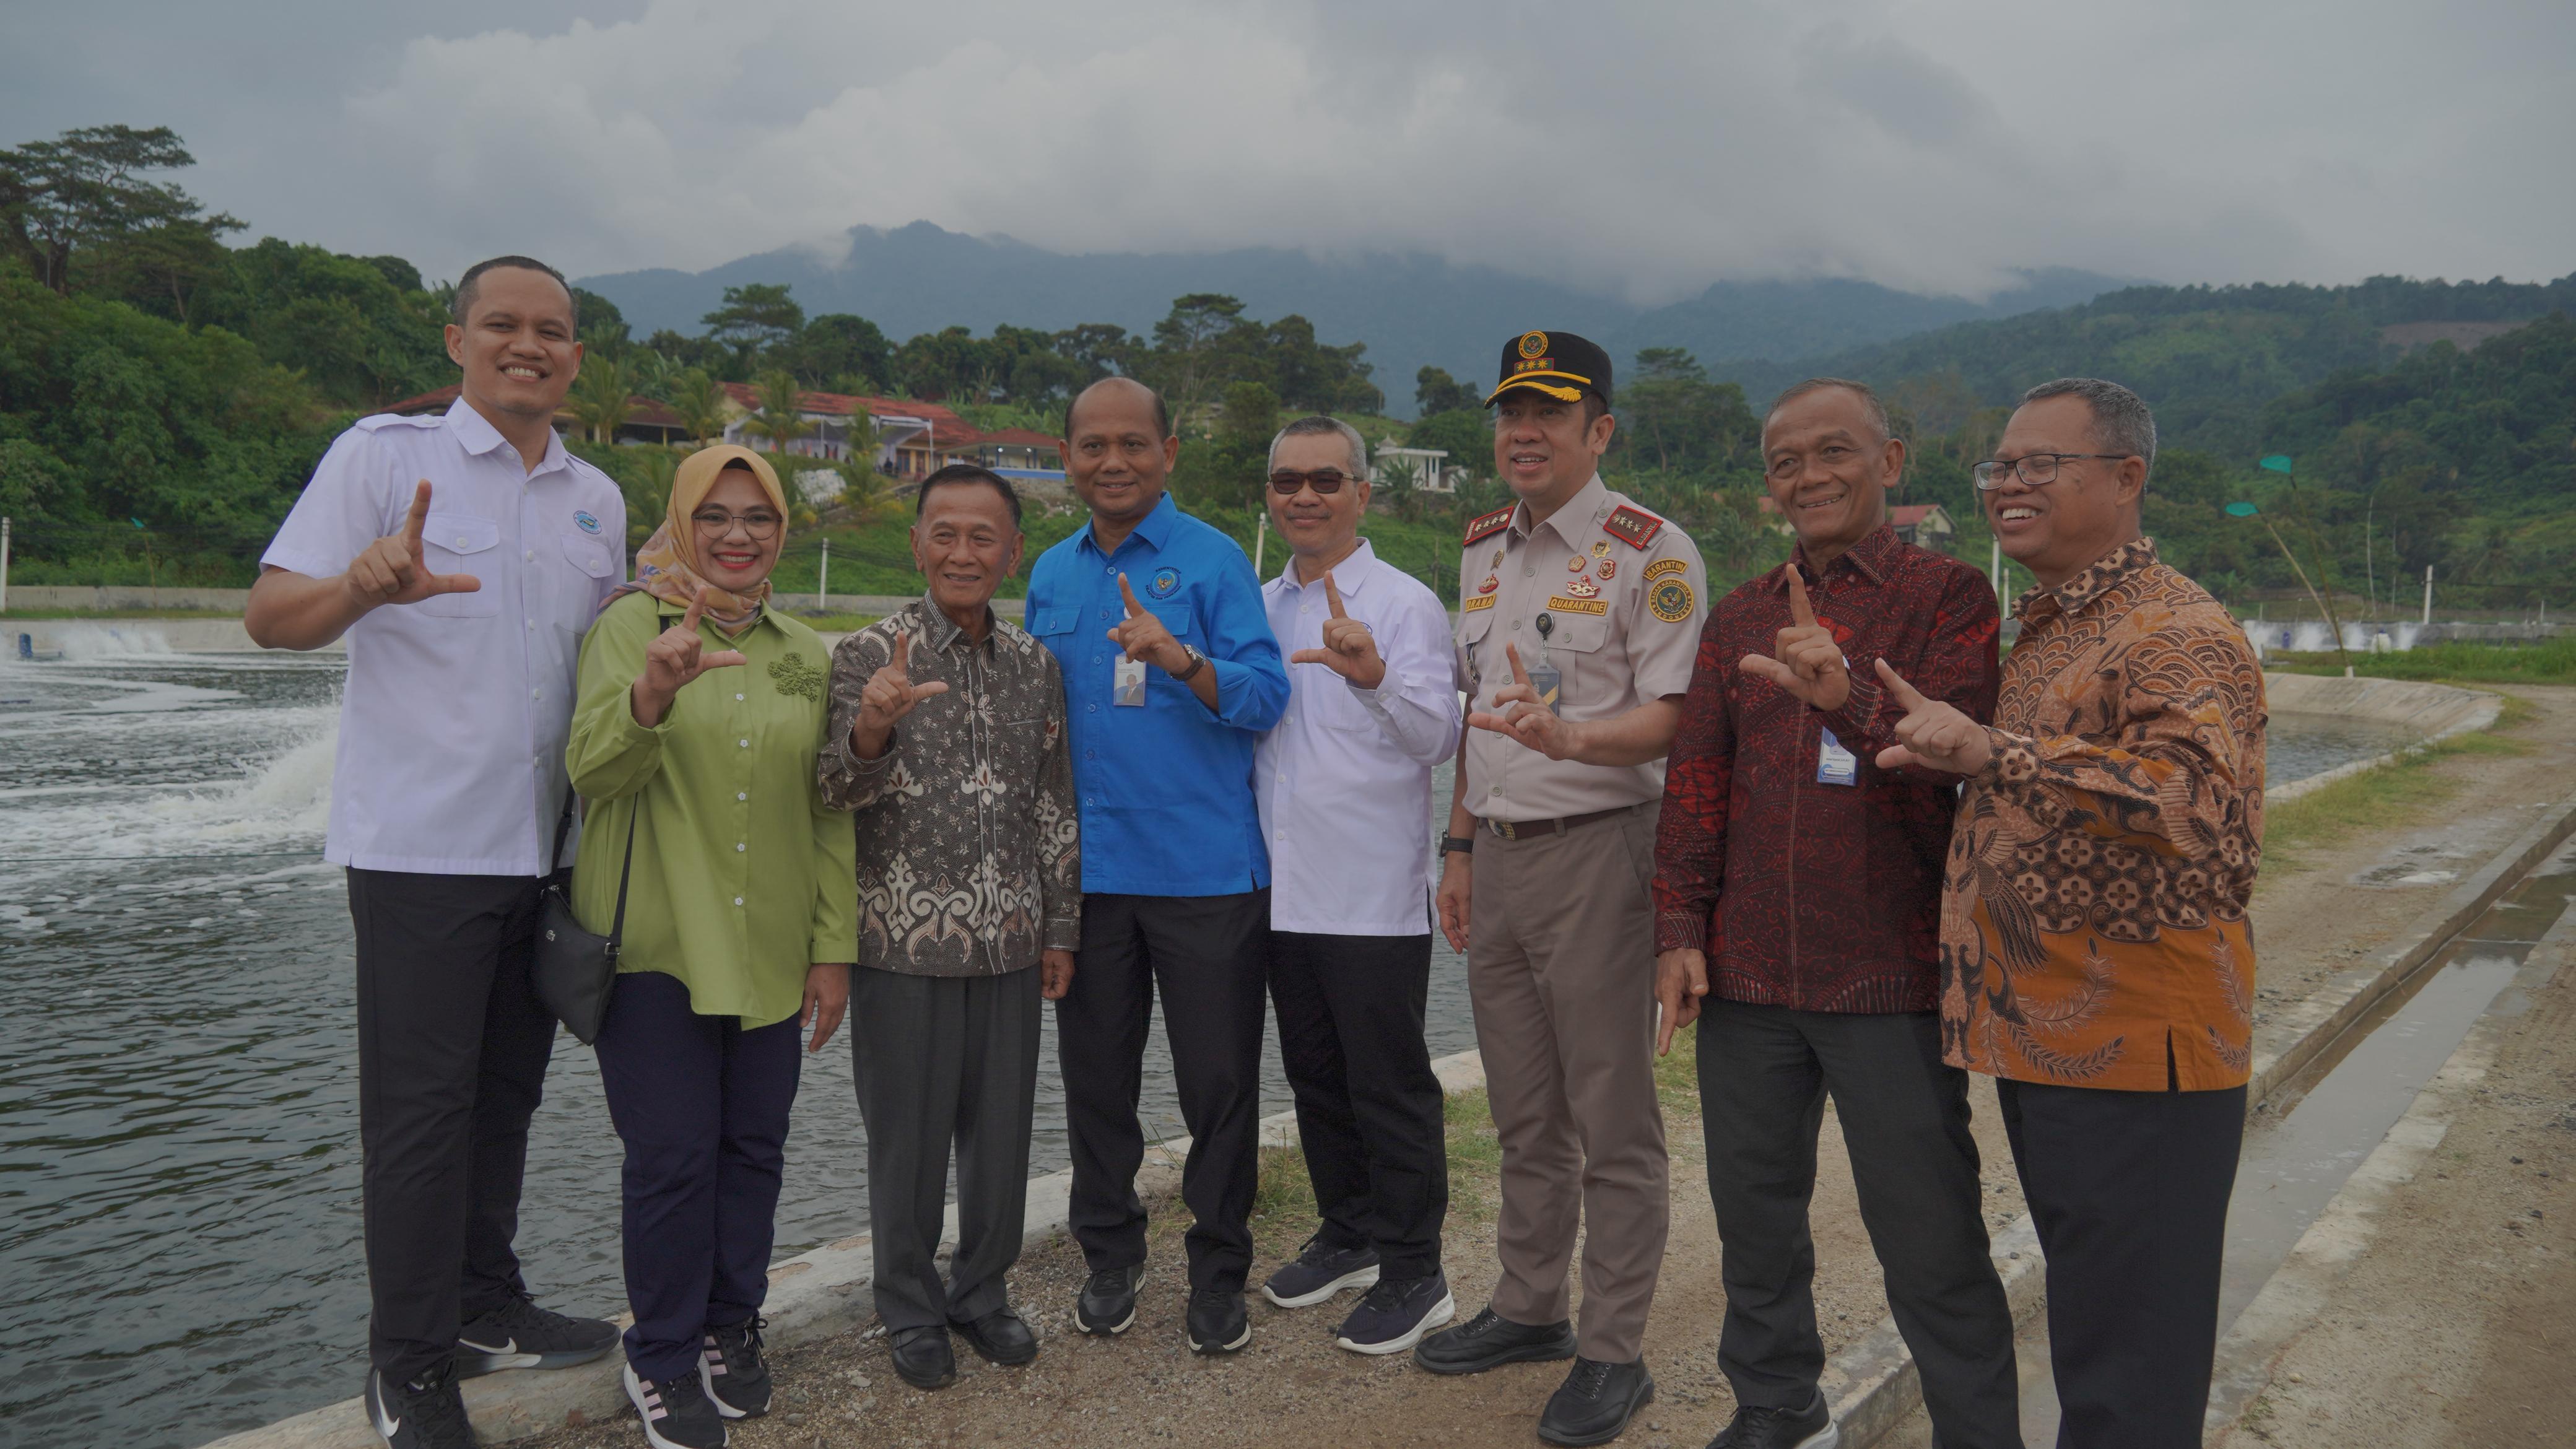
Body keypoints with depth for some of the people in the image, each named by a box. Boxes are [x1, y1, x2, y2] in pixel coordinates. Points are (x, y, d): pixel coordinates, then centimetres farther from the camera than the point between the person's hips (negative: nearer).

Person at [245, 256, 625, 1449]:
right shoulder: (384, 455, -4)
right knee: (419, 1106, 0)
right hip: (420, 846, -5)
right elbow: (270, 617, -13)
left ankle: (485, 1307, 30)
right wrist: (365, 585, -33)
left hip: (547, 848, 6)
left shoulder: (597, 499, 13)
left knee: (505, 1094, 15)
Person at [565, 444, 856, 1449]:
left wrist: (833, 946, 6)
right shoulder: (632, 625, -4)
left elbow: (828, 809, 10)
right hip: (654, 943, -4)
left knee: (753, 1146, 11)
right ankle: (661, 1358, 19)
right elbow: (593, 772, -17)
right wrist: (652, 694, -38)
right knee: (672, 1156, 0)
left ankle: (730, 1329, 30)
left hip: (770, 947, 4)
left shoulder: (802, 651, 9)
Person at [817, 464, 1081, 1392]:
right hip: (904, 942, -3)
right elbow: (844, 789, -15)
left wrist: (1061, 929, 11)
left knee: (1002, 1131, 11)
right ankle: (912, 1311, 26)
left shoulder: (1033, 664, 7)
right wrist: (870, 728, -37)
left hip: (1010, 946, 4)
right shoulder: (870, 653, -5)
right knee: (908, 1135, 8)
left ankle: (983, 1291, 31)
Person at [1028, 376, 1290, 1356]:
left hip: (1204, 868, -4)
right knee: (1095, 1076, 13)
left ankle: (1219, 1275, 20)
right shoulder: (1051, 575, 11)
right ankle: (1110, 1257, 30)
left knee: (1219, 1083, 4)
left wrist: (1182, 660, -29)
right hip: (1087, 867, 4)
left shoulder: (1214, 561, -4)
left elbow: (1265, 697, -12)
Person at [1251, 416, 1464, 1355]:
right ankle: (1349, 1237, 34)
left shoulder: (1404, 602, -8)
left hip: (1374, 896, -7)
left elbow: (1438, 736, -20)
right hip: (1287, 888, 7)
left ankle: (1414, 1275, 14)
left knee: (1390, 1086, 1)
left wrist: (1374, 678, -37)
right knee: (1316, 1076, 17)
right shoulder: (1260, 607, 12)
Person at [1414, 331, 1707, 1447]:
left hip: (1597, 848, -7)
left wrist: (1572, 738, -32)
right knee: (1523, 1111, 17)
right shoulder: (1483, 549, 14)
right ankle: (1530, 1307, 32)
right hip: (1496, 852, 7)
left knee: (1611, 1115, 2)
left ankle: (1613, 1350, 14)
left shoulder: (1650, 552, -9)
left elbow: (1676, 717, -15)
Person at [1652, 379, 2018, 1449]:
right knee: (1754, 1213, 17)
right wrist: (1680, 927, 3)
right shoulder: (1739, 619, 12)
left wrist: (1850, 697, -33)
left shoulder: (1949, 598, -2)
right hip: (1749, 974, 5)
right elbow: (1696, 781, 11)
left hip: (1892, 979, -5)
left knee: (1932, 1243, 1)